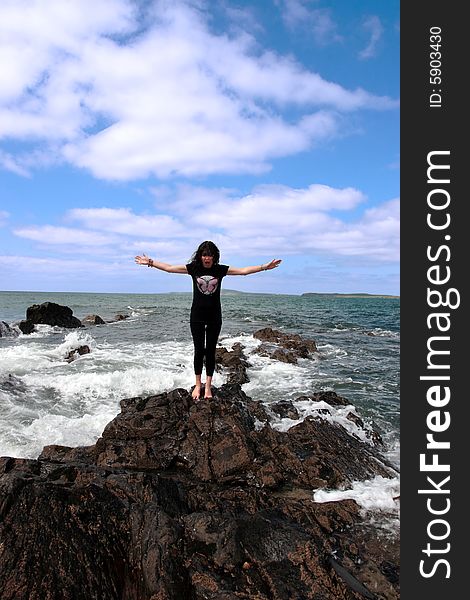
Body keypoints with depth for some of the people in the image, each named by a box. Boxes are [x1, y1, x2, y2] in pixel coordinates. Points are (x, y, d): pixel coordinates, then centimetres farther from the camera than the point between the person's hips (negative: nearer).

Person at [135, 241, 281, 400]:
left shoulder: (220, 270, -2)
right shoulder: (193, 268, -2)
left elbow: (243, 270, -3)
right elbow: (169, 268, 0)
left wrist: (265, 267, -8)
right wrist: (150, 262, -3)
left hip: (214, 316, 0)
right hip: (197, 316, 0)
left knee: (211, 351, 5)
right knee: (199, 350, 4)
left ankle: (208, 386, 14)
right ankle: (198, 384, 17)